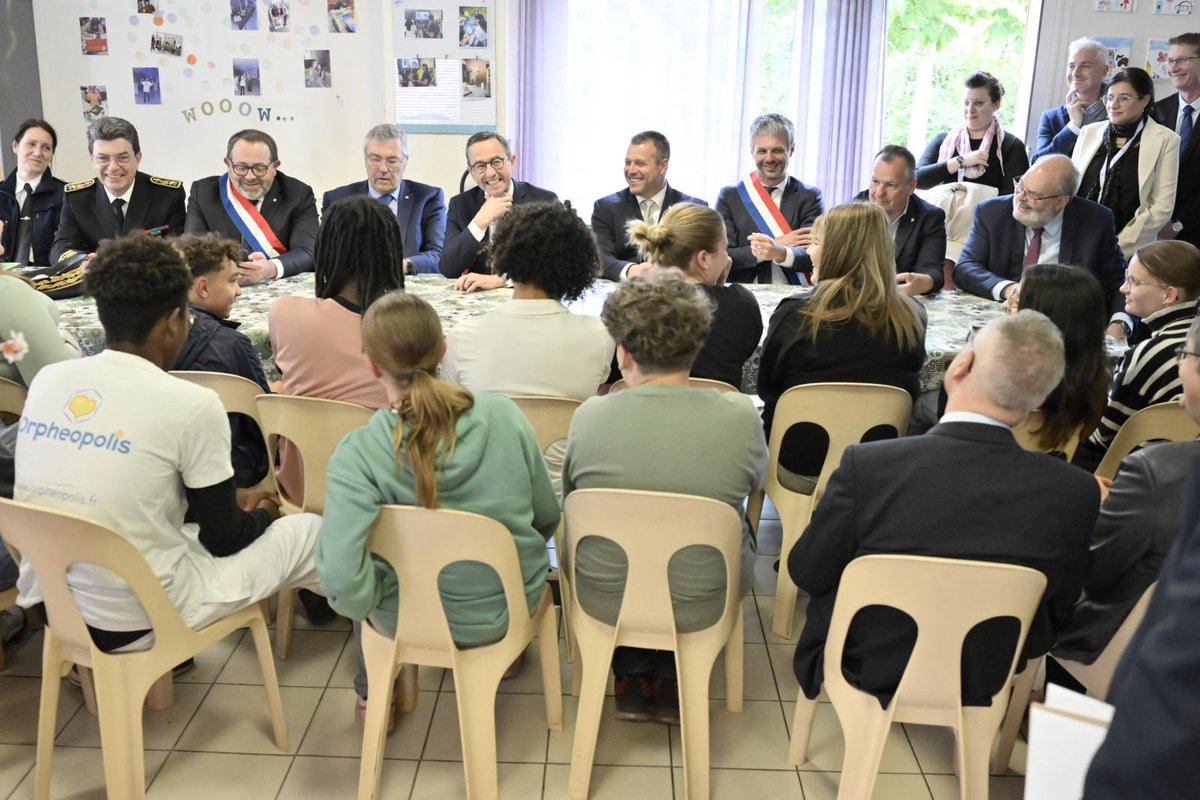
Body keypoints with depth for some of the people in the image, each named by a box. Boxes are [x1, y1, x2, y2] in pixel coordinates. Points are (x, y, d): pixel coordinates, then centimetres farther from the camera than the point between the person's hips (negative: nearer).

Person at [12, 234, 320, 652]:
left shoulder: (47, 379, -2)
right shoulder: (191, 405, -20)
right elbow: (224, 539, -7)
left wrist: (230, 502, 21)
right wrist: (262, 513, 16)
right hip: (137, 620, -7)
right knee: (313, 530, 10)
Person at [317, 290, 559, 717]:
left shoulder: (355, 456, -24)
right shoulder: (504, 414, -16)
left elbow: (343, 583, -31)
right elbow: (547, 518, -4)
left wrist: (368, 602, -9)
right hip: (514, 604, 2)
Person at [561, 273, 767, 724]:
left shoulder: (590, 415, -18)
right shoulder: (739, 416, -18)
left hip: (604, 601, 1)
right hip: (702, 606, 0)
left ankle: (633, 681, 33)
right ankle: (670, 683, 34)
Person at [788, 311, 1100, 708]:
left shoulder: (867, 466, -30)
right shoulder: (1076, 493, -23)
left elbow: (806, 573, -14)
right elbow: (1057, 613, -7)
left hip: (864, 674, -2)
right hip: (983, 685, 3)